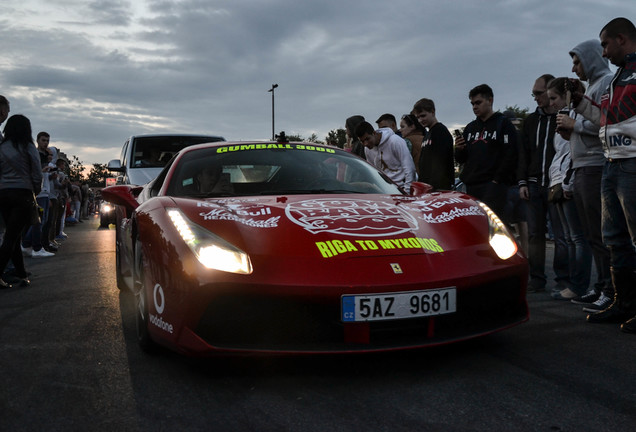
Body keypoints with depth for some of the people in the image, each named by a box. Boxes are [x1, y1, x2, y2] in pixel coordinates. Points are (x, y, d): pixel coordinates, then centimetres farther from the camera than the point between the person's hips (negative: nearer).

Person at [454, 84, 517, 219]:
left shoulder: (503, 124, 2)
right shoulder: (470, 128, 22)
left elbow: (510, 156, -7)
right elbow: (461, 159, 24)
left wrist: (497, 180, -14)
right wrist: (459, 150, 1)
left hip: (494, 184, -6)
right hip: (471, 186, 7)